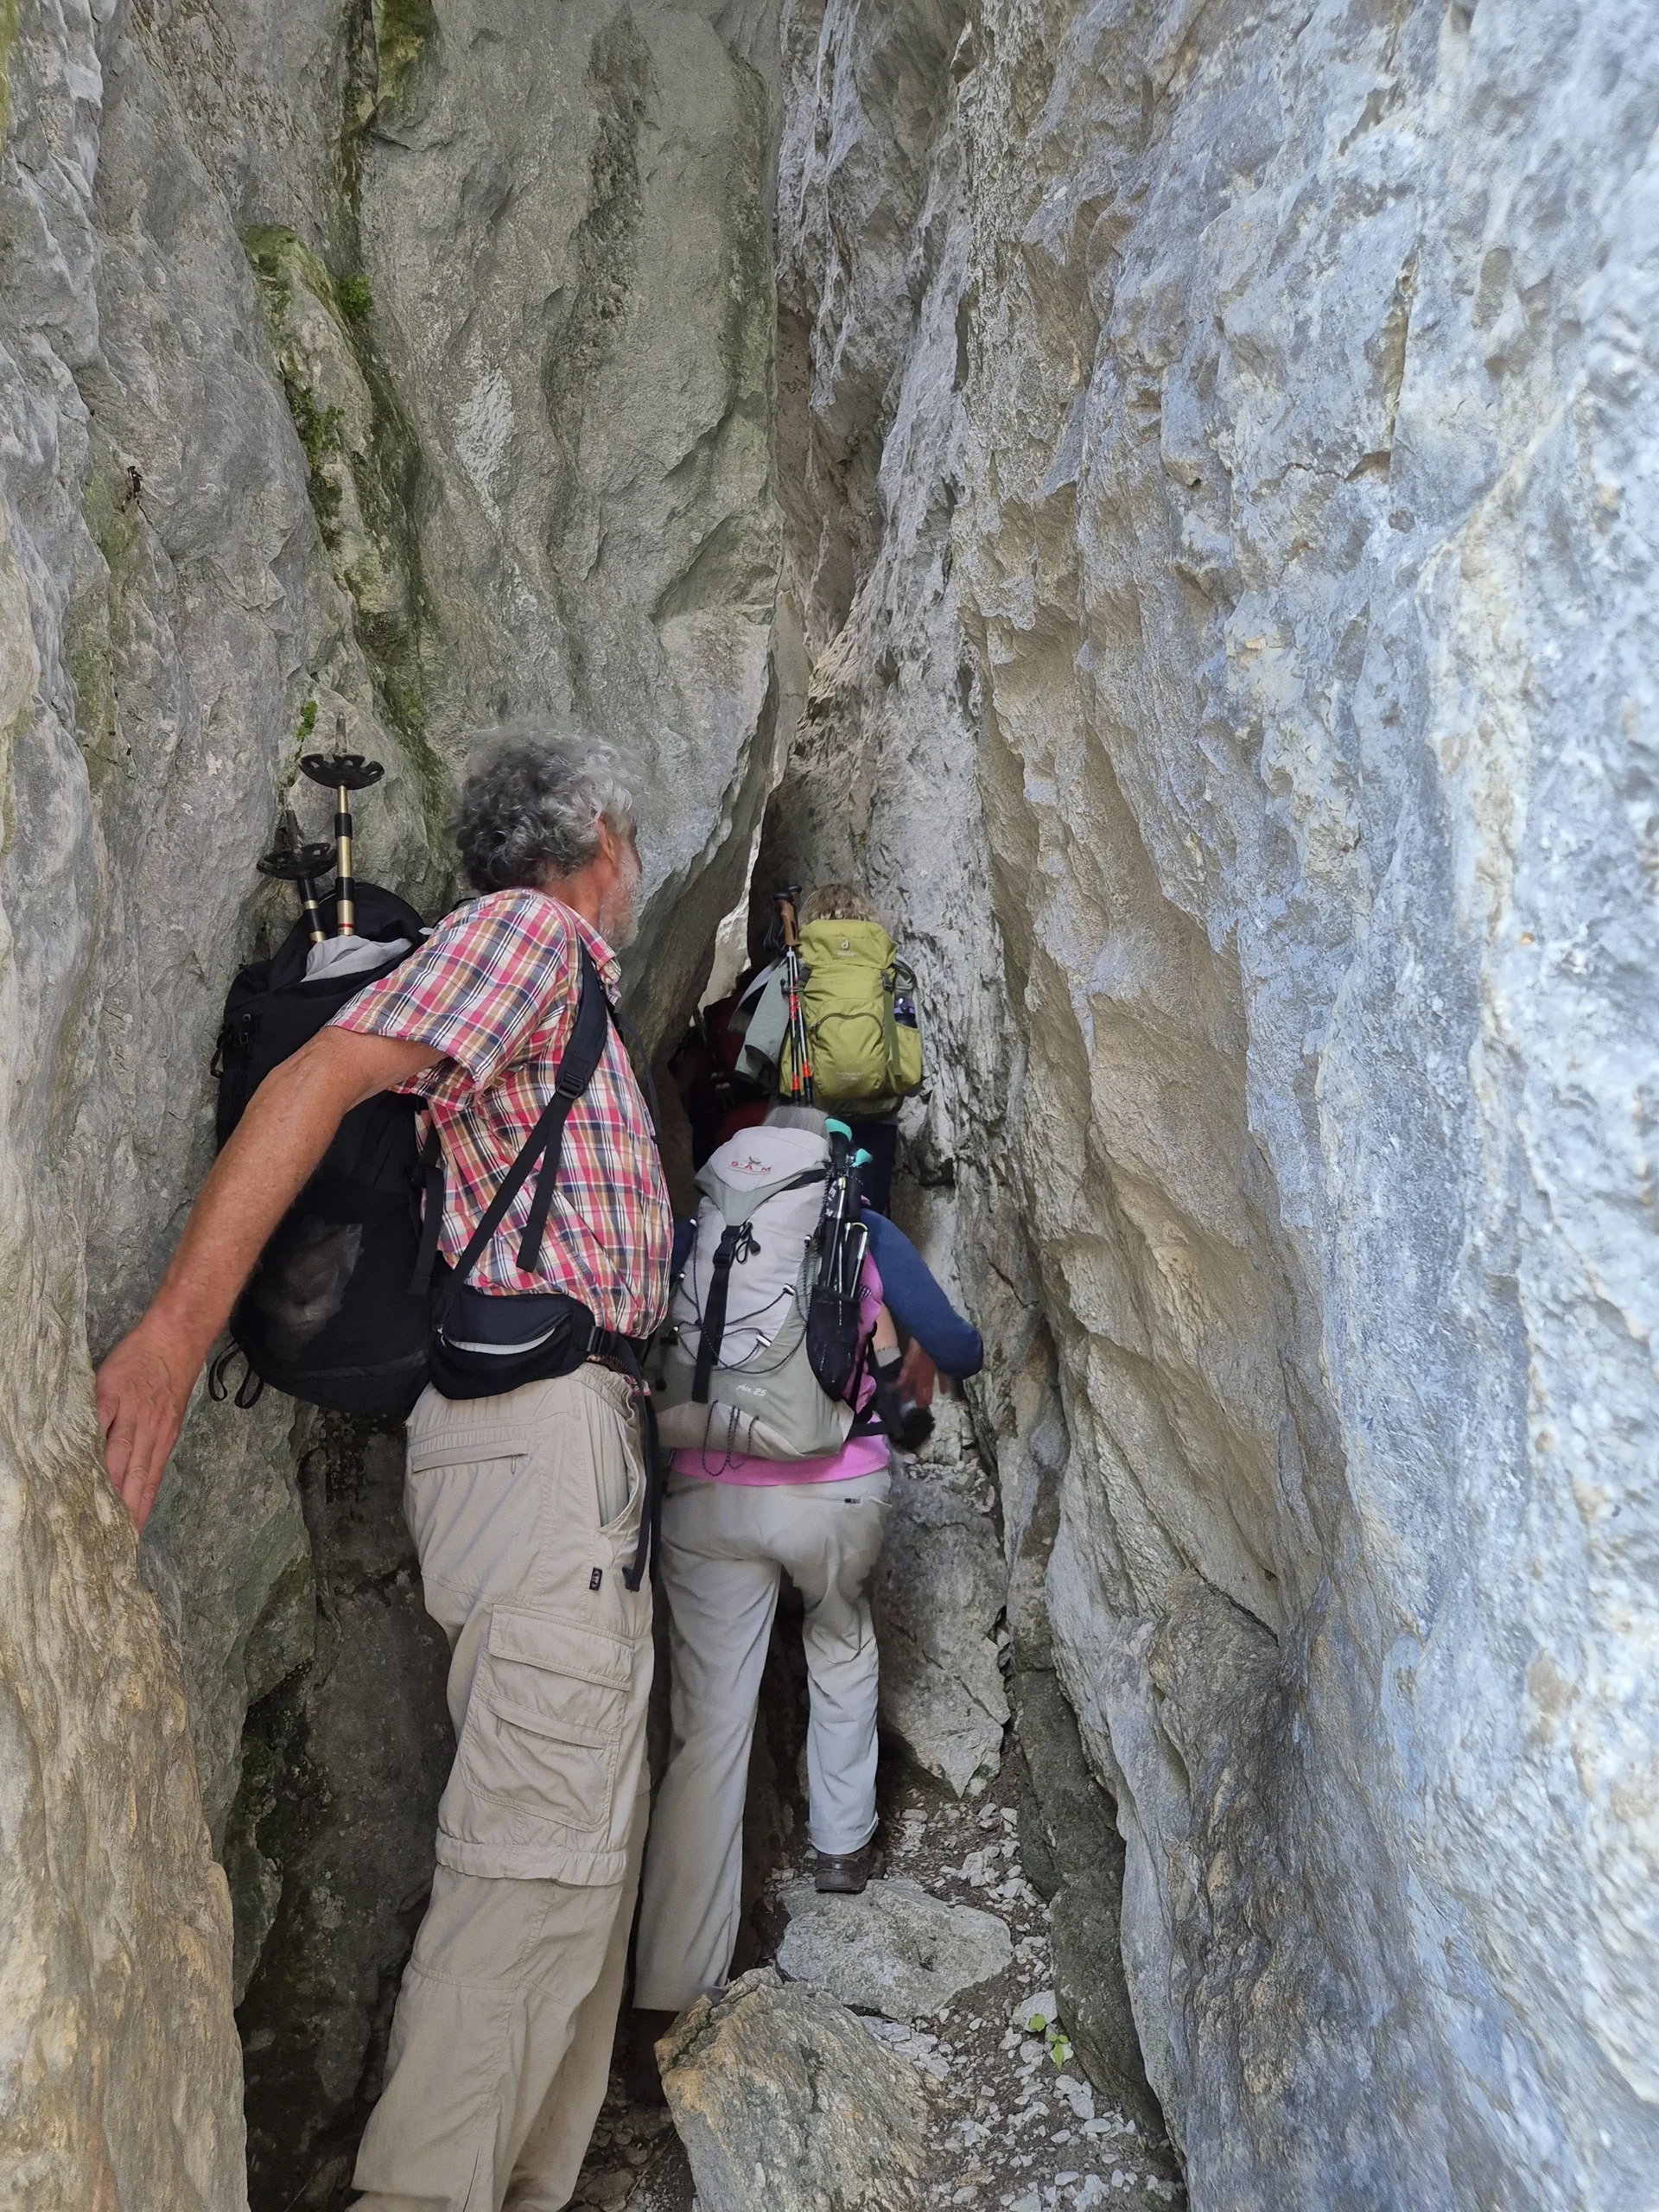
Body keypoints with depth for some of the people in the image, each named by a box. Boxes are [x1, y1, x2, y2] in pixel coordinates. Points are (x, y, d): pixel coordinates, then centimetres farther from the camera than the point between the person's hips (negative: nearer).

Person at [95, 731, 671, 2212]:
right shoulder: (523, 930, -3)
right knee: (543, 1844, -12)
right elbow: (322, 1076, -17)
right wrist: (178, 1328, -26)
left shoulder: (572, 989, 26)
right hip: (541, 1422, -10)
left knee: (586, 1828, 11)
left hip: (572, 1436, 10)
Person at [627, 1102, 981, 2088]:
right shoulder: (866, 1237, 9)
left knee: (709, 1727, 0)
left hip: (705, 1501, 1)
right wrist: (978, 1346, 38)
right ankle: (843, 1844, 41)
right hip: (837, 1493, 0)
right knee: (845, 1645, 31)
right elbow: (956, 1351, 14)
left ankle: (664, 2010, -2)